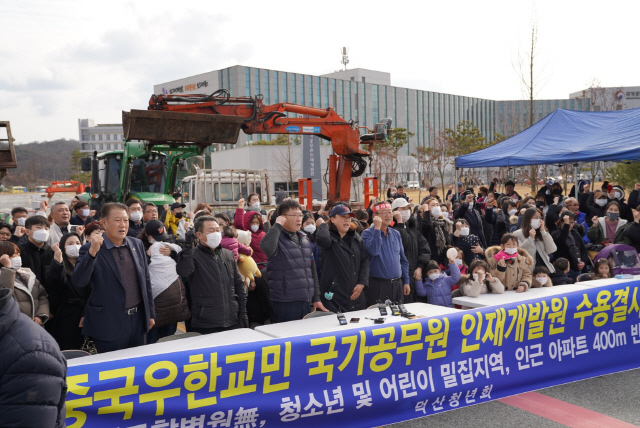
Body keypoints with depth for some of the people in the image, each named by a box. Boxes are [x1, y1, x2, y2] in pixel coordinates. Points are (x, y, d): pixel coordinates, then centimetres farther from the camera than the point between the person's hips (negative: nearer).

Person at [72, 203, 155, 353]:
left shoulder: (137, 244, 6)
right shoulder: (91, 249, -8)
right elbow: (78, 282, -18)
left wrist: (150, 313, 13)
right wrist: (92, 253, -30)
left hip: (138, 319, 5)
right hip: (110, 323, -4)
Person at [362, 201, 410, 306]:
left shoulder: (396, 234, 12)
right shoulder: (368, 233, -4)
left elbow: (403, 260, 16)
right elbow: (374, 251, -24)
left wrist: (406, 281, 11)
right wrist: (377, 228, -21)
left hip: (397, 284, 5)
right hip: (378, 285, -5)